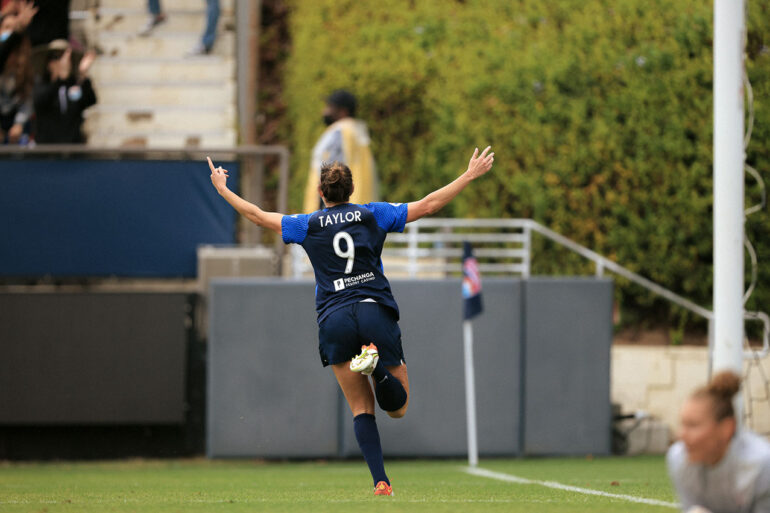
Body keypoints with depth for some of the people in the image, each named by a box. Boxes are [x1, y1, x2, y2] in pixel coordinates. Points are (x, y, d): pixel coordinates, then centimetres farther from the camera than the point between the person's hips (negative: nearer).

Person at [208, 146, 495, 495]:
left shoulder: (308, 225, 8)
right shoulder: (373, 215, 8)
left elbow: (258, 216, 15)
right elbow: (427, 205, 7)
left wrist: (222, 189, 30)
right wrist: (469, 176, 16)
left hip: (335, 320, 0)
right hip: (376, 312, 0)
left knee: (362, 409, 6)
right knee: (398, 408, 6)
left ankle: (380, 482, -12)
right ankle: (378, 365, -28)